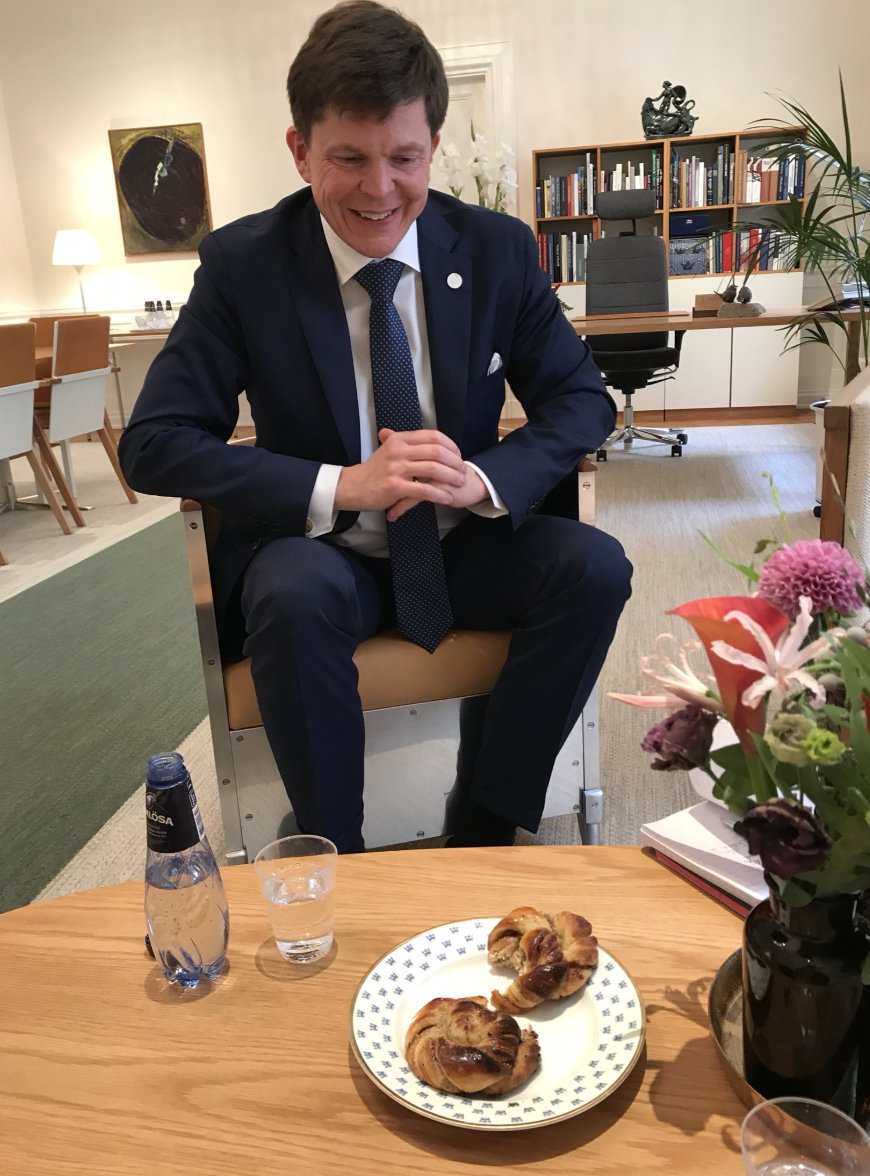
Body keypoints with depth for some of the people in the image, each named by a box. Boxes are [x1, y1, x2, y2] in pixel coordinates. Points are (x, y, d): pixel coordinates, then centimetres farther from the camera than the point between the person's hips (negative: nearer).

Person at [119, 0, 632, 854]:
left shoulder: (498, 250, -4)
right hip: (321, 554, -2)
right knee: (294, 593, -34)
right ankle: (334, 854, -11)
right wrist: (342, 487, -27)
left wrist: (485, 478, -22)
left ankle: (485, 826, -6)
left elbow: (582, 399, 0)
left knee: (594, 567, -22)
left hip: (463, 544, 3)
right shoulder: (242, 264, -10)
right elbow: (152, 443, -14)